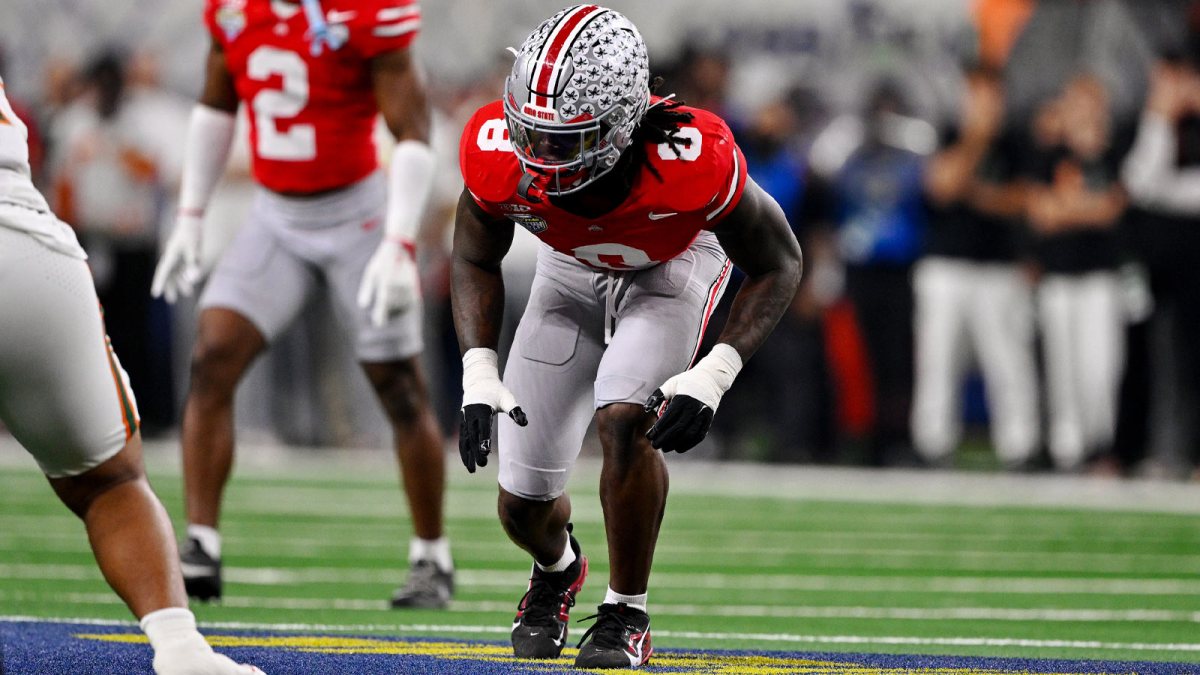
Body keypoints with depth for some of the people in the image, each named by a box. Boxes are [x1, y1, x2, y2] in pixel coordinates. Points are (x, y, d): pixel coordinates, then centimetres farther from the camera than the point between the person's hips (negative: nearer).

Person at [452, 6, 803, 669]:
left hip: (672, 265, -3)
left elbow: (778, 263, -24)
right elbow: (475, 259, -11)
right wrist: (478, 376, -24)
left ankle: (626, 616, -10)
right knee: (523, 504, 1)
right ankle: (557, 568, 38)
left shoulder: (690, 161, -41)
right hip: (571, 268, 3)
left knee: (623, 418, -30)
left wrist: (712, 377, -35)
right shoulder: (497, 152, -33)